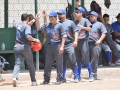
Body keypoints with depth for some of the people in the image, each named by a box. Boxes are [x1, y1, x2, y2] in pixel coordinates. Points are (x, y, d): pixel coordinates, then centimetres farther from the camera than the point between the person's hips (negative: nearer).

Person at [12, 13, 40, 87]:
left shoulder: (19, 25, 13)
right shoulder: (27, 26, -10)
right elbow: (28, 36, -25)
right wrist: (34, 40, -10)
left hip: (17, 46, 5)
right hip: (25, 47, -5)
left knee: (17, 63, -2)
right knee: (30, 64, 9)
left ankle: (15, 77, -27)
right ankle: (33, 81, 16)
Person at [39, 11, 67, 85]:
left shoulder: (59, 25, -4)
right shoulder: (47, 25, 11)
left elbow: (64, 36, -6)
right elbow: (39, 29, 12)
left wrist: (62, 46, -13)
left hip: (58, 45, -5)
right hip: (50, 46, 5)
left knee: (59, 63, -1)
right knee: (48, 63, 6)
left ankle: (59, 79, 7)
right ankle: (46, 80, 11)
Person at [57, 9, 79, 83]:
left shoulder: (70, 22, 6)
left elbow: (75, 32, 1)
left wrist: (75, 41, -12)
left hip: (69, 44, -4)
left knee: (72, 62, -7)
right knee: (62, 63, 7)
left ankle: (76, 77, -1)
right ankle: (63, 78, 14)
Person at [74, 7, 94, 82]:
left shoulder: (85, 20, -2)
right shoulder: (75, 22, 16)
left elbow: (90, 29, -13)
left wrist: (82, 27, -24)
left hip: (83, 41, -6)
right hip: (77, 42, 6)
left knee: (86, 59, -10)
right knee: (78, 60, 9)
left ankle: (91, 76, -4)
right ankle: (78, 76, 14)